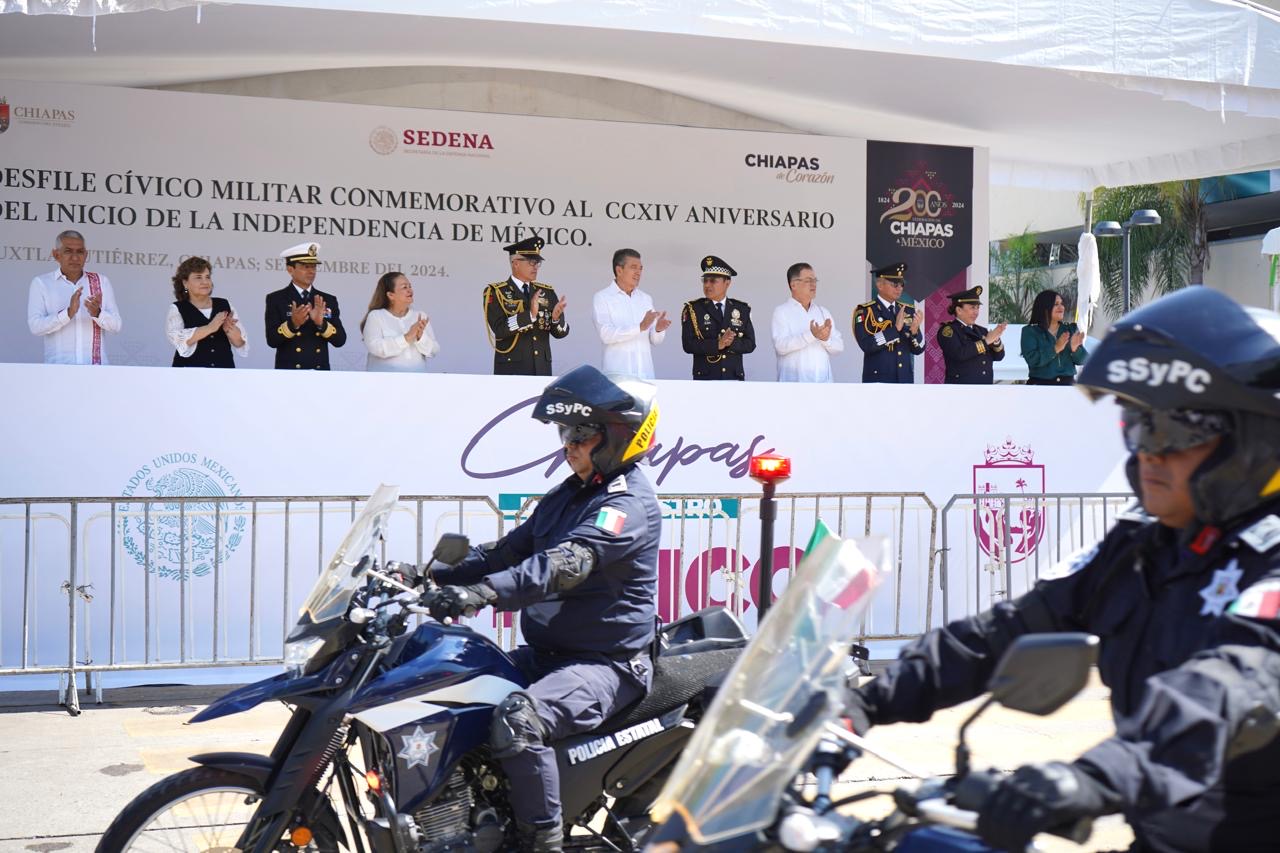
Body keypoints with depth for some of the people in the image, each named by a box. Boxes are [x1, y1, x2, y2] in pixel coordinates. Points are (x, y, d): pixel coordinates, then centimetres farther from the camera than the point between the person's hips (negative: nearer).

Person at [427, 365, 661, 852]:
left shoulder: (628, 505, -15)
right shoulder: (568, 495, 16)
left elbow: (565, 565, -30)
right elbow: (512, 549, 15)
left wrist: (486, 592, -42)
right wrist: (442, 575, 1)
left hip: (608, 663, -10)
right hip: (546, 652, 10)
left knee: (518, 719, -33)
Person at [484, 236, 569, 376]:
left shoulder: (547, 292, 11)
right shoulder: (495, 292, -2)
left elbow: (561, 332, 7)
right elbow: (499, 330, -15)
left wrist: (556, 318, -15)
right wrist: (529, 315, -24)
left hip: (542, 369, 4)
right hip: (511, 370, -4)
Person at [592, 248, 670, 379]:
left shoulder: (646, 298, 15)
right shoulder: (601, 297, 0)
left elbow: (654, 340, 13)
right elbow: (606, 335, -14)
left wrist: (658, 329, -10)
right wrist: (640, 327, -22)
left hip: (645, 372, 4)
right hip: (617, 373, -4)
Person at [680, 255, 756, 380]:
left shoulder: (742, 310, 11)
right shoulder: (692, 310, 4)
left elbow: (750, 344, 5)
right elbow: (688, 344, -6)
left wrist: (731, 343, -14)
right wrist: (717, 344, -18)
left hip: (734, 379, 2)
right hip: (705, 378, -2)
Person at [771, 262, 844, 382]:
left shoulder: (823, 312, 16)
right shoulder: (781, 312, 1)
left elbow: (839, 346, 9)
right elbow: (780, 346, -14)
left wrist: (826, 339, -13)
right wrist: (811, 335, -24)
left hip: (823, 381, 5)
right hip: (793, 382, -5)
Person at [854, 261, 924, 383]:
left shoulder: (909, 311, 11)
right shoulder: (865, 311, -4)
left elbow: (918, 349, 9)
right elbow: (866, 345, -18)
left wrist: (914, 331, -12)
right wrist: (895, 328, -23)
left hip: (905, 380, 5)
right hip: (878, 382, -5)